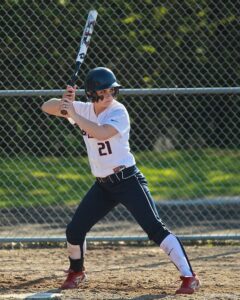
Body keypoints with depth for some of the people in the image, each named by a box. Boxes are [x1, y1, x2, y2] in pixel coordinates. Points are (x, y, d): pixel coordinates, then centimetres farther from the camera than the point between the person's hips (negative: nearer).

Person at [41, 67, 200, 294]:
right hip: (103, 185, 6)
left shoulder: (119, 112, -14)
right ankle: (76, 272, 34)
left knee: (154, 228, -16)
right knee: (74, 231, 6)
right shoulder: (84, 109, 3)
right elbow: (47, 107, 3)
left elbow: (101, 133, -32)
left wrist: (73, 114, -28)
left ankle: (189, 276, -18)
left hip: (128, 180, -6)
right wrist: (65, 101, -18)